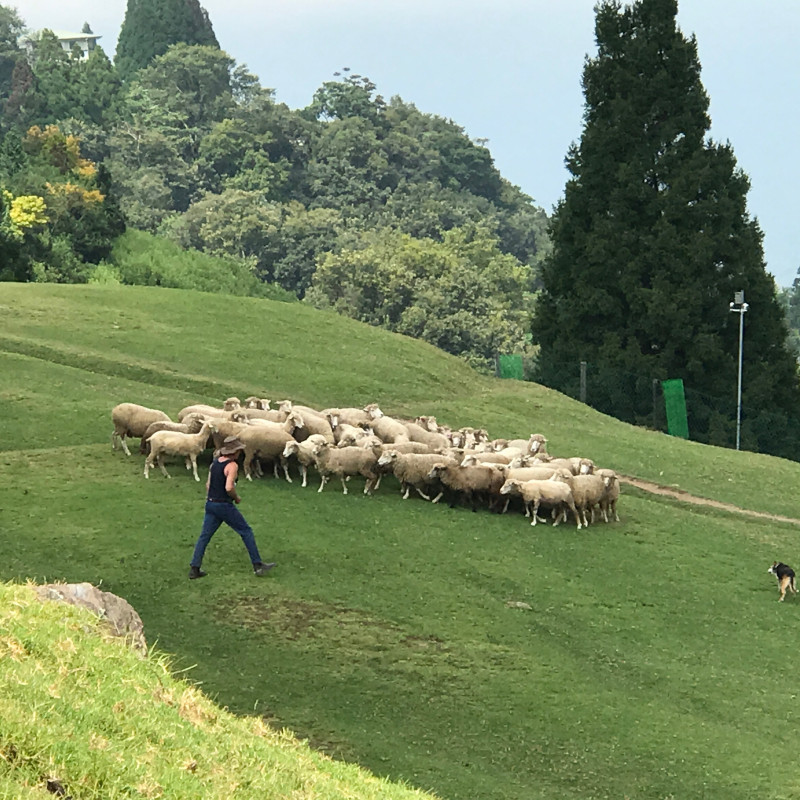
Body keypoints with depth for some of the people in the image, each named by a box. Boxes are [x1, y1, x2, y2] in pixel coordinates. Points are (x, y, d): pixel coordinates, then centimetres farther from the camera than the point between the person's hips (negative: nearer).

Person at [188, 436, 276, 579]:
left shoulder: (214, 463, 9)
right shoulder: (232, 465, -15)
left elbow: (208, 484, 13)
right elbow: (229, 487, -25)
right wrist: (237, 498, -7)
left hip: (210, 504, 7)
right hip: (224, 506, -7)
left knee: (204, 535, 10)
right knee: (246, 532, 5)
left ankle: (194, 568, 6)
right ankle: (258, 566, 8)